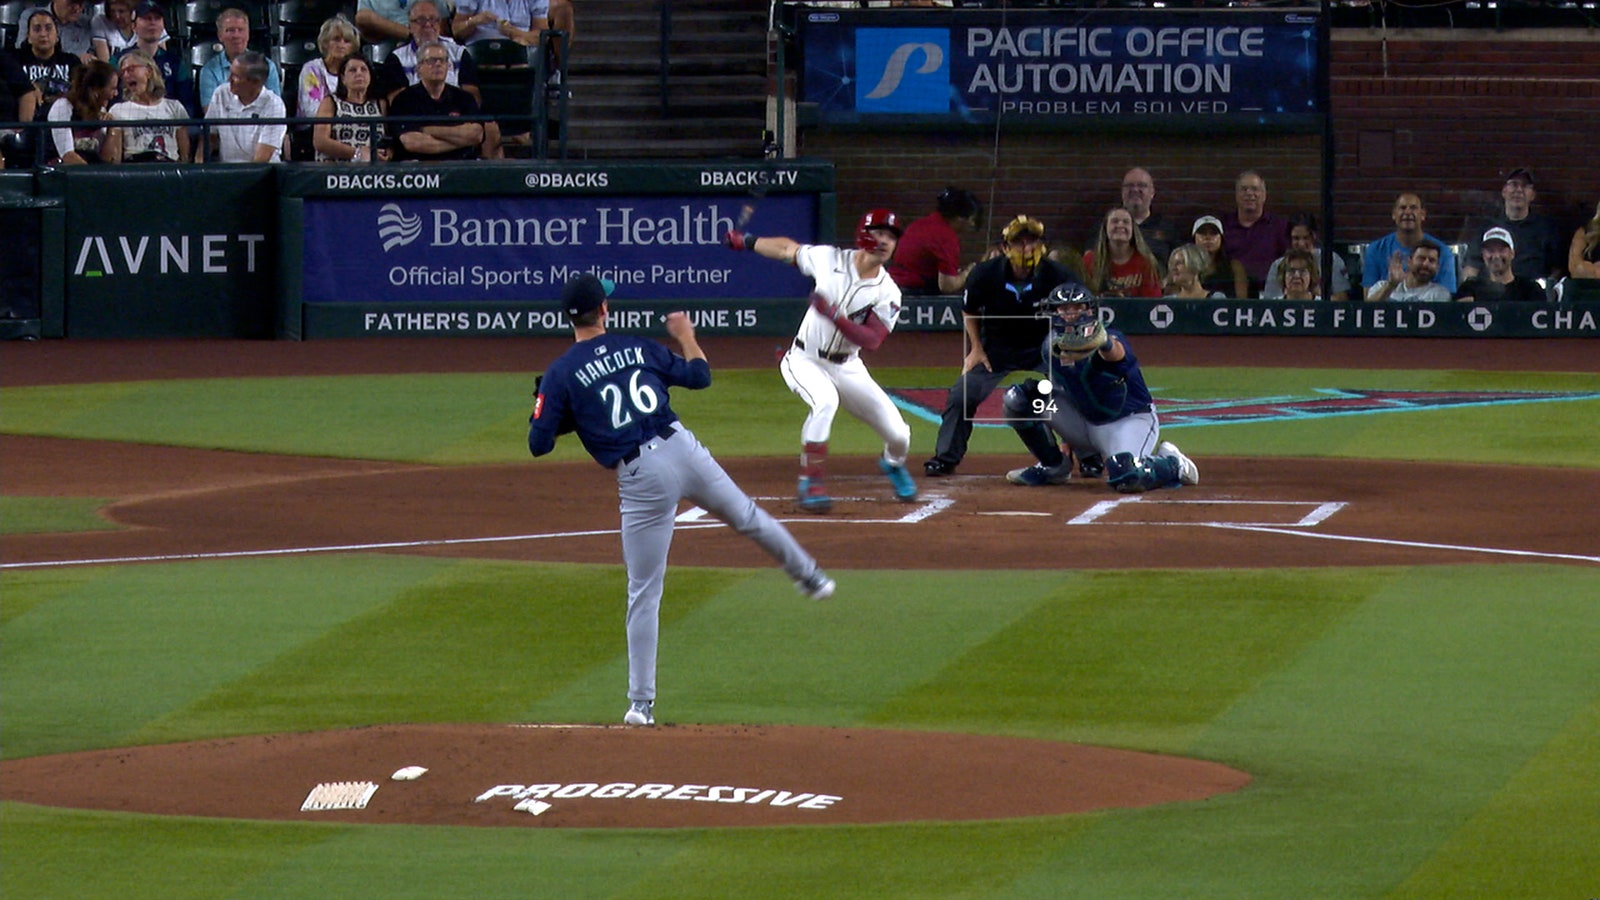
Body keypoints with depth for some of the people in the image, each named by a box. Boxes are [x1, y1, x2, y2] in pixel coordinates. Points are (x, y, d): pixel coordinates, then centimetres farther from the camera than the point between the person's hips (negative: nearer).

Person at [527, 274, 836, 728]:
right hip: (682, 448, 2)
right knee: (747, 518, 30)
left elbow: (539, 444, -6)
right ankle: (809, 576, 51)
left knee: (644, 593, 4)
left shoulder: (560, 374, -4)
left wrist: (541, 406, 15)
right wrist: (686, 335, 34)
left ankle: (641, 702, 6)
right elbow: (699, 375, 16)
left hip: (639, 478, -2)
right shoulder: (641, 348, 7)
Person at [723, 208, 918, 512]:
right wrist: (747, 242, 16)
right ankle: (811, 483, -25)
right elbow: (787, 248, 9)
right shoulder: (830, 259, -10)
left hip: (847, 369, 2)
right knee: (825, 401, -35)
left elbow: (872, 340, -22)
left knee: (898, 435, -1)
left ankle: (893, 464, 38)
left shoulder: (888, 293, -11)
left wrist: (834, 316, -34)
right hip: (805, 361, -2)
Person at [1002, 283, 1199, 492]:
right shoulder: (1053, 346, -6)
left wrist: (1103, 344, -77)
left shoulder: (1110, 339, -25)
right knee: (1018, 397, -9)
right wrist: (1067, 439, 8)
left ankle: (1172, 464, 2)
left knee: (1127, 478, -35)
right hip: (1085, 422, 6)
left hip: (1129, 421, -6)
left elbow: (1116, 352, -52)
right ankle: (1053, 467, 8)